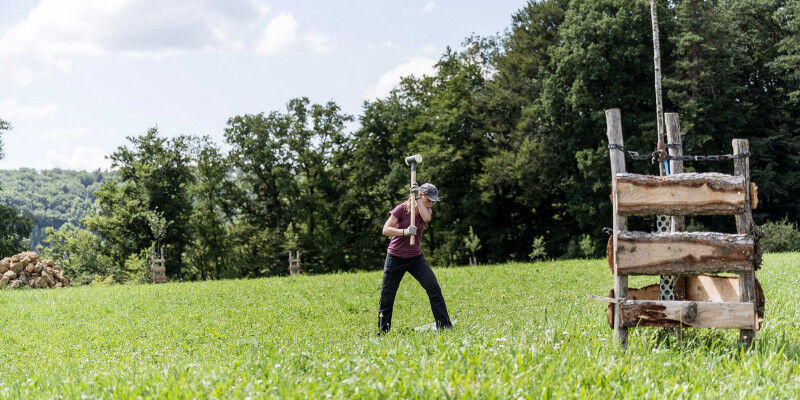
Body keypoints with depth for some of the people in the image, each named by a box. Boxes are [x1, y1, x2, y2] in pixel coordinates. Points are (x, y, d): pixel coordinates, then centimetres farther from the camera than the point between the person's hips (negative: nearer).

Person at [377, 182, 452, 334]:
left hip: (416, 258, 3)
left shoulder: (426, 210, 4)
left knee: (434, 289, -13)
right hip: (396, 258, -3)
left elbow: (427, 218, -21)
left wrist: (417, 198, -19)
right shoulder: (401, 209, -10)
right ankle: (382, 331, 16)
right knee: (387, 297, 1)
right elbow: (386, 230, -20)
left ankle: (444, 326, -10)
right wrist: (404, 232, -35)